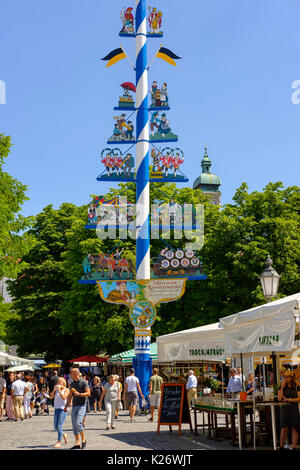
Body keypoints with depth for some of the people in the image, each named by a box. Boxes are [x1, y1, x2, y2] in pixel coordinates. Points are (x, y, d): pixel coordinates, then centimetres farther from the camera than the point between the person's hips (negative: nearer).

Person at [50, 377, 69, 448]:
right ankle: (64, 435, 32)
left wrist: (59, 390, -14)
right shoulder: (56, 390, 10)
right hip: (56, 409, 6)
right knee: (56, 427, 8)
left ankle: (59, 442, -3)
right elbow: (51, 397, 1)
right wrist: (54, 389, -6)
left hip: (63, 409, -6)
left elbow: (64, 397, -16)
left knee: (59, 426, -10)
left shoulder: (66, 390, -2)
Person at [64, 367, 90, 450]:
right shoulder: (72, 383, 14)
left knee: (78, 423, -17)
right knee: (74, 425, 4)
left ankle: (83, 439, 1)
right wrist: (66, 406, 18)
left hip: (81, 406, -7)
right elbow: (70, 395, 21)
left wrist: (79, 394, -23)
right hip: (74, 406, 7)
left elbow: (88, 393, -11)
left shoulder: (83, 382, -6)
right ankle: (77, 443, 9)